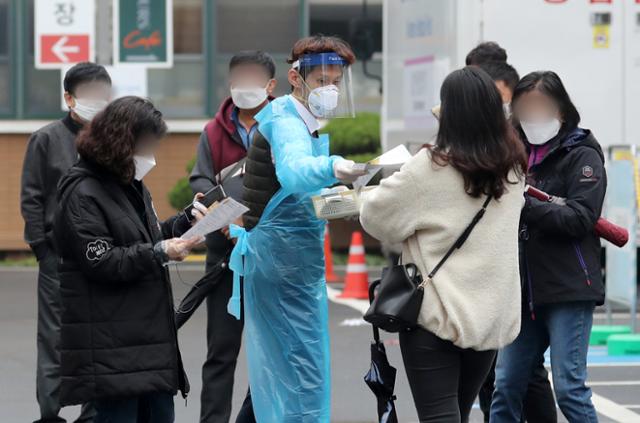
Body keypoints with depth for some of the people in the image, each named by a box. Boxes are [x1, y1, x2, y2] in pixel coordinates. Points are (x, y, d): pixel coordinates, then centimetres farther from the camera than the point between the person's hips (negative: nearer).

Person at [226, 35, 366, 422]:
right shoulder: (286, 121, -15)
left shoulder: (307, 122, 16)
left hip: (285, 255, 10)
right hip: (286, 255, -10)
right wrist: (332, 169, -57)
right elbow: (293, 171, -38)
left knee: (280, 373, 13)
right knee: (303, 369, -13)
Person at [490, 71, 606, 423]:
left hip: (569, 291, -6)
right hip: (526, 289, 6)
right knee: (506, 387, 5)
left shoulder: (582, 155, -2)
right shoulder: (521, 152, 17)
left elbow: (580, 218, -15)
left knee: (569, 388, -9)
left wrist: (523, 205, -23)